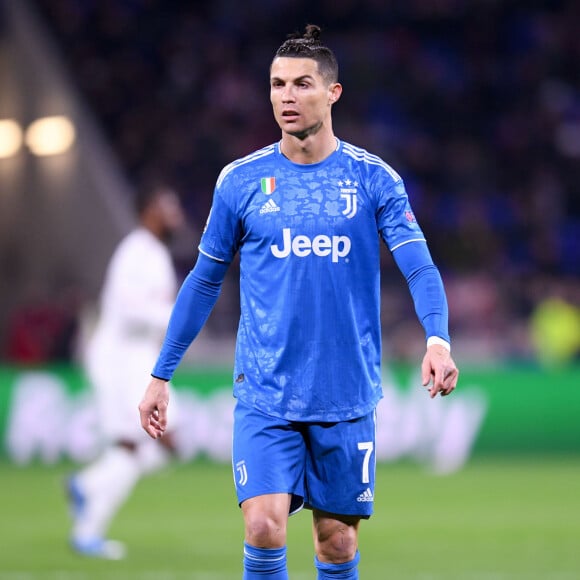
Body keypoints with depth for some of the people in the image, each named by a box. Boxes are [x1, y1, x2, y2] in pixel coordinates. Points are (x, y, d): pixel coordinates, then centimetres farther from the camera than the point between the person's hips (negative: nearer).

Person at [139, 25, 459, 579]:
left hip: (346, 397, 0)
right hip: (264, 394, 0)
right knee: (264, 526, -16)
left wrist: (438, 339, -28)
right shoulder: (240, 180, 2)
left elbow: (419, 265, -9)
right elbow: (204, 281, 10)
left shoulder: (374, 179, 0)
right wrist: (161, 374, 9)